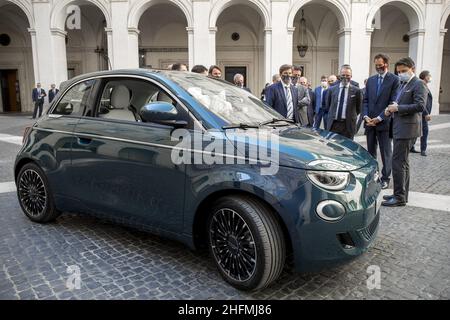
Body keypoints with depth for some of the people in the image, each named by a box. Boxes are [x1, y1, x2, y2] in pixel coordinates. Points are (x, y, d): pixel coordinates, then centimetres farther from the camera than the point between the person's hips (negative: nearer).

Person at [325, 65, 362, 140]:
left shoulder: (356, 91, 1)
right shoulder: (331, 90, 7)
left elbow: (358, 108, 9)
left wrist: (350, 117, 10)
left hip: (348, 125, -2)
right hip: (333, 124, 2)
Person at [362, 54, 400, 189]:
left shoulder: (394, 79, -4)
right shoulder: (370, 80, 13)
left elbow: (393, 102, -9)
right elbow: (365, 100, 11)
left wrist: (379, 118, -14)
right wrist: (365, 116, -4)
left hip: (384, 122, -5)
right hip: (370, 122, 5)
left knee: (386, 152, 4)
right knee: (370, 151, 10)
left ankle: (385, 178, 14)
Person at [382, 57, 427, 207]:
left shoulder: (418, 84, -9)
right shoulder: (402, 84, 18)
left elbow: (420, 106, -19)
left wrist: (397, 108, -17)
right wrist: (391, 109, 3)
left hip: (407, 128, -9)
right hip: (399, 127, 9)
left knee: (398, 162, -10)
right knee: (402, 163, 15)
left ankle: (399, 198, -4)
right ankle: (402, 194, 25)